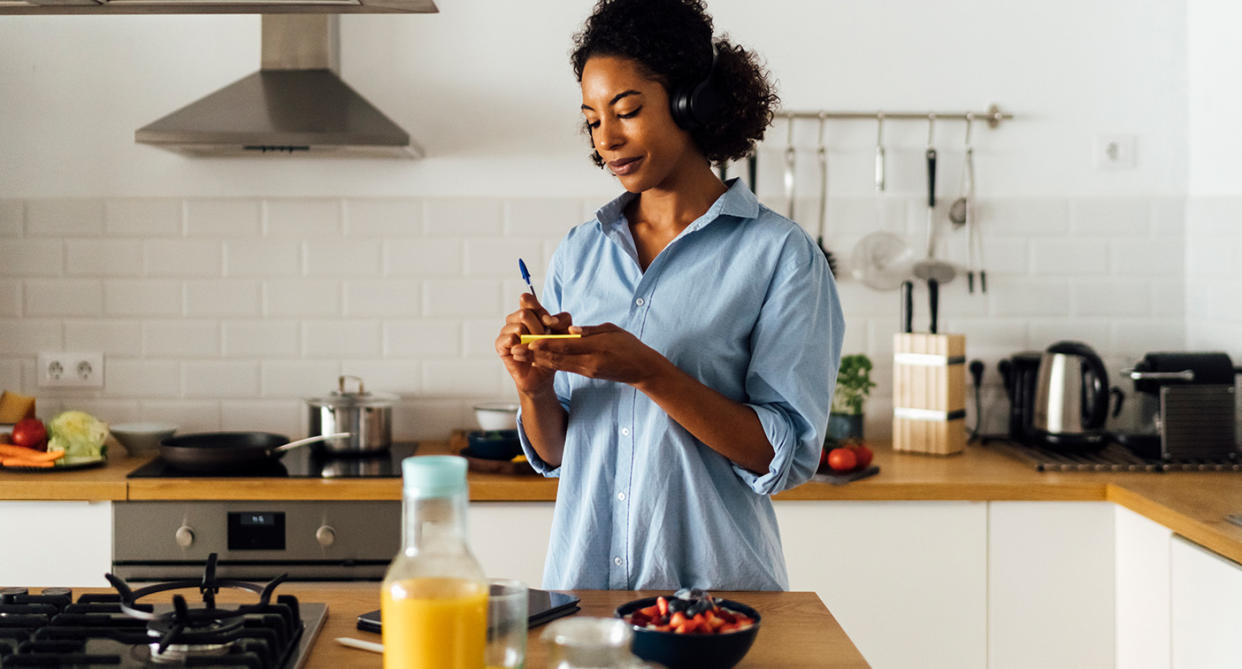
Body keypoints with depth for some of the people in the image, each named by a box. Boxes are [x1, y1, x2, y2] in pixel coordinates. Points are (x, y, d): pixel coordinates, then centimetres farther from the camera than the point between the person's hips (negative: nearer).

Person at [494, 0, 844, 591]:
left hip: (716, 585, -3)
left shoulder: (780, 254, -8)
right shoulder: (577, 255, 6)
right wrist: (534, 388, -10)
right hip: (580, 579, 4)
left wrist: (647, 371, -22)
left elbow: (786, 457, -14)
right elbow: (553, 455, 10)